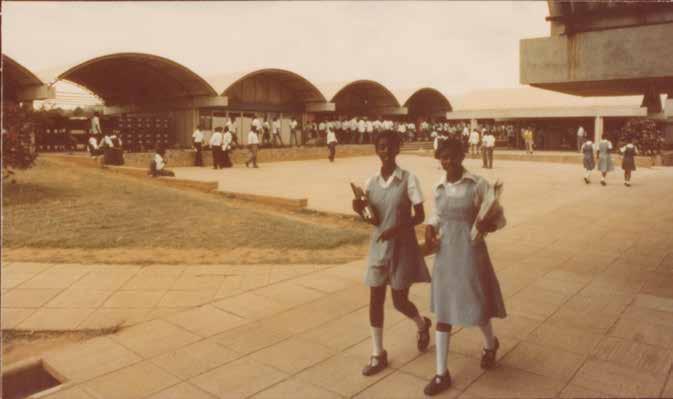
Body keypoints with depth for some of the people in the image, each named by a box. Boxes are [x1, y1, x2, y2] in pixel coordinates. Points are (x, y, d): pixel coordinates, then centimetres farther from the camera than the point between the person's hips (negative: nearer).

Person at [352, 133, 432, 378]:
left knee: (400, 301, 7)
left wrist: (398, 228, -25)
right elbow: (374, 219, 8)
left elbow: (420, 216, -9)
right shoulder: (370, 182, 1)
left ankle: (422, 325, 42)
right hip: (378, 247, 4)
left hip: (402, 247, -4)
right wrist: (360, 210, -12)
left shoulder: (408, 179, -11)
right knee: (375, 300, 5)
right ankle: (378, 355, 20)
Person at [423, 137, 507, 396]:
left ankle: (490, 344, 46)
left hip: (471, 252, -4)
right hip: (445, 254, 4)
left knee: (477, 305, 9)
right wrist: (430, 228, 0)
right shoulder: (438, 188, 3)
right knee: (443, 310, 5)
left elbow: (500, 217, -5)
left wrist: (489, 225, -27)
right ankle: (442, 374, 15)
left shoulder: (478, 184, -10)